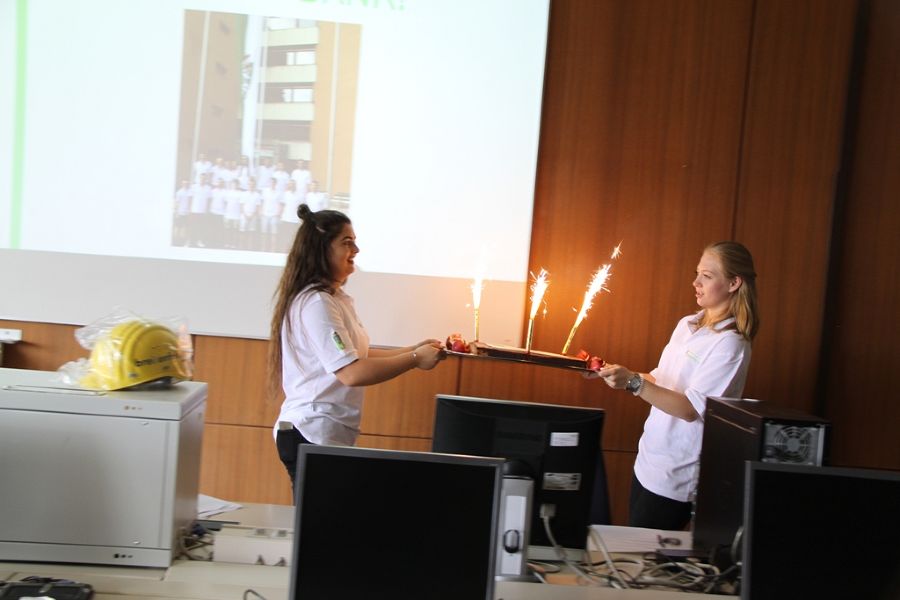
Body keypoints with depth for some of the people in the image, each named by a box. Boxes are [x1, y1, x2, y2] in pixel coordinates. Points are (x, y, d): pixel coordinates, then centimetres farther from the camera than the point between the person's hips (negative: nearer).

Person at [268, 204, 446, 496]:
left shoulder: (333, 297, 14)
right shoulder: (316, 303, -18)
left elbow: (355, 355, 15)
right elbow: (351, 372, -25)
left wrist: (412, 350, 7)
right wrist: (415, 360, -18)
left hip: (328, 433, 10)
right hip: (312, 435, -10)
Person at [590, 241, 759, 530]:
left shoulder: (730, 343, -17)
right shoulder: (687, 325, 8)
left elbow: (691, 409, -22)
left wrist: (634, 382, -28)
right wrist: (618, 374, 0)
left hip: (676, 478, -7)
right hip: (647, 463, 7)